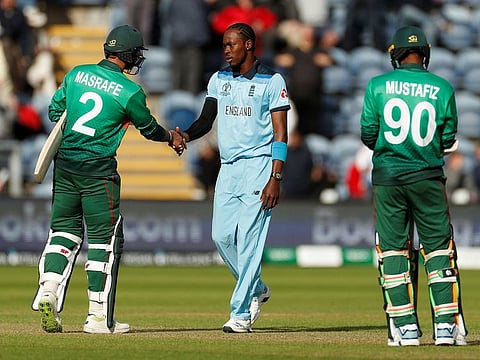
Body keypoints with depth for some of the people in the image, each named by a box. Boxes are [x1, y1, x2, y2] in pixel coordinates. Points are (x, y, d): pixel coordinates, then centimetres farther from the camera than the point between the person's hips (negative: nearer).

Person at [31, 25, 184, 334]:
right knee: (105, 238, 4)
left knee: (64, 229, 15)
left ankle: (48, 292, -4)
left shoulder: (76, 74, 5)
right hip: (99, 168, -5)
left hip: (64, 163, 5)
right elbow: (149, 128, 7)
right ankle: (99, 317, 5)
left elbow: (55, 111, 11)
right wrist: (171, 138, 28)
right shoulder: (130, 92, -8)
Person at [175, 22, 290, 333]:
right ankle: (257, 290, 25)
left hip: (258, 167, -6)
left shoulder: (272, 81, -6)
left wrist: (275, 178, -17)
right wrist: (185, 136, -13)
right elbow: (207, 120, 10)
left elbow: (281, 133, -8)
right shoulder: (219, 79, 12)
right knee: (222, 235, 3)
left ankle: (241, 314, -8)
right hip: (228, 167, 6)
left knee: (249, 238, -10)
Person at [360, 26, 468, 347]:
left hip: (387, 177, 0)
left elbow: (368, 135, -1)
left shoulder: (378, 86, -2)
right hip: (428, 178, 0)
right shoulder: (443, 89, -2)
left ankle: (405, 327, 2)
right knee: (439, 248, 7)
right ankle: (446, 325, 0)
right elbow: (448, 141, 2)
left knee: (393, 250, 6)